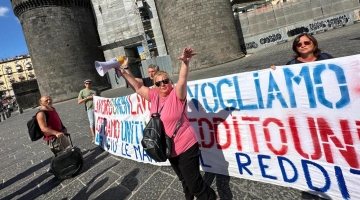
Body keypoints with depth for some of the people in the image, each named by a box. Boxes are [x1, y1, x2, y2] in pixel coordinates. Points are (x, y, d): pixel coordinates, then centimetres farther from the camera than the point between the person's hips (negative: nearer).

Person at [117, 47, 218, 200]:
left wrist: (185, 62, -48)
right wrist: (124, 72, 3)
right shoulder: (154, 96, 1)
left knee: (194, 183, -1)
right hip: (170, 149, 7)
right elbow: (137, 87, 7)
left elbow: (182, 80, -33)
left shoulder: (176, 95, -15)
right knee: (184, 179, 28)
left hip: (186, 147, -7)